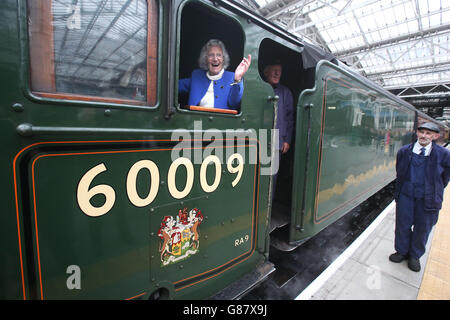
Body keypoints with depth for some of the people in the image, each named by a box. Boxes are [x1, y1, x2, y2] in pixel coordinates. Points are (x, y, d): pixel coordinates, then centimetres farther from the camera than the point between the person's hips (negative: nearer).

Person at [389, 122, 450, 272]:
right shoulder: (404, 151, -2)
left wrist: (434, 192, 9)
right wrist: (400, 189, 11)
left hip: (428, 198, -1)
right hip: (406, 195, 1)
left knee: (423, 228, 12)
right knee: (402, 224, 11)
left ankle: (415, 256, 33)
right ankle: (402, 251, 33)